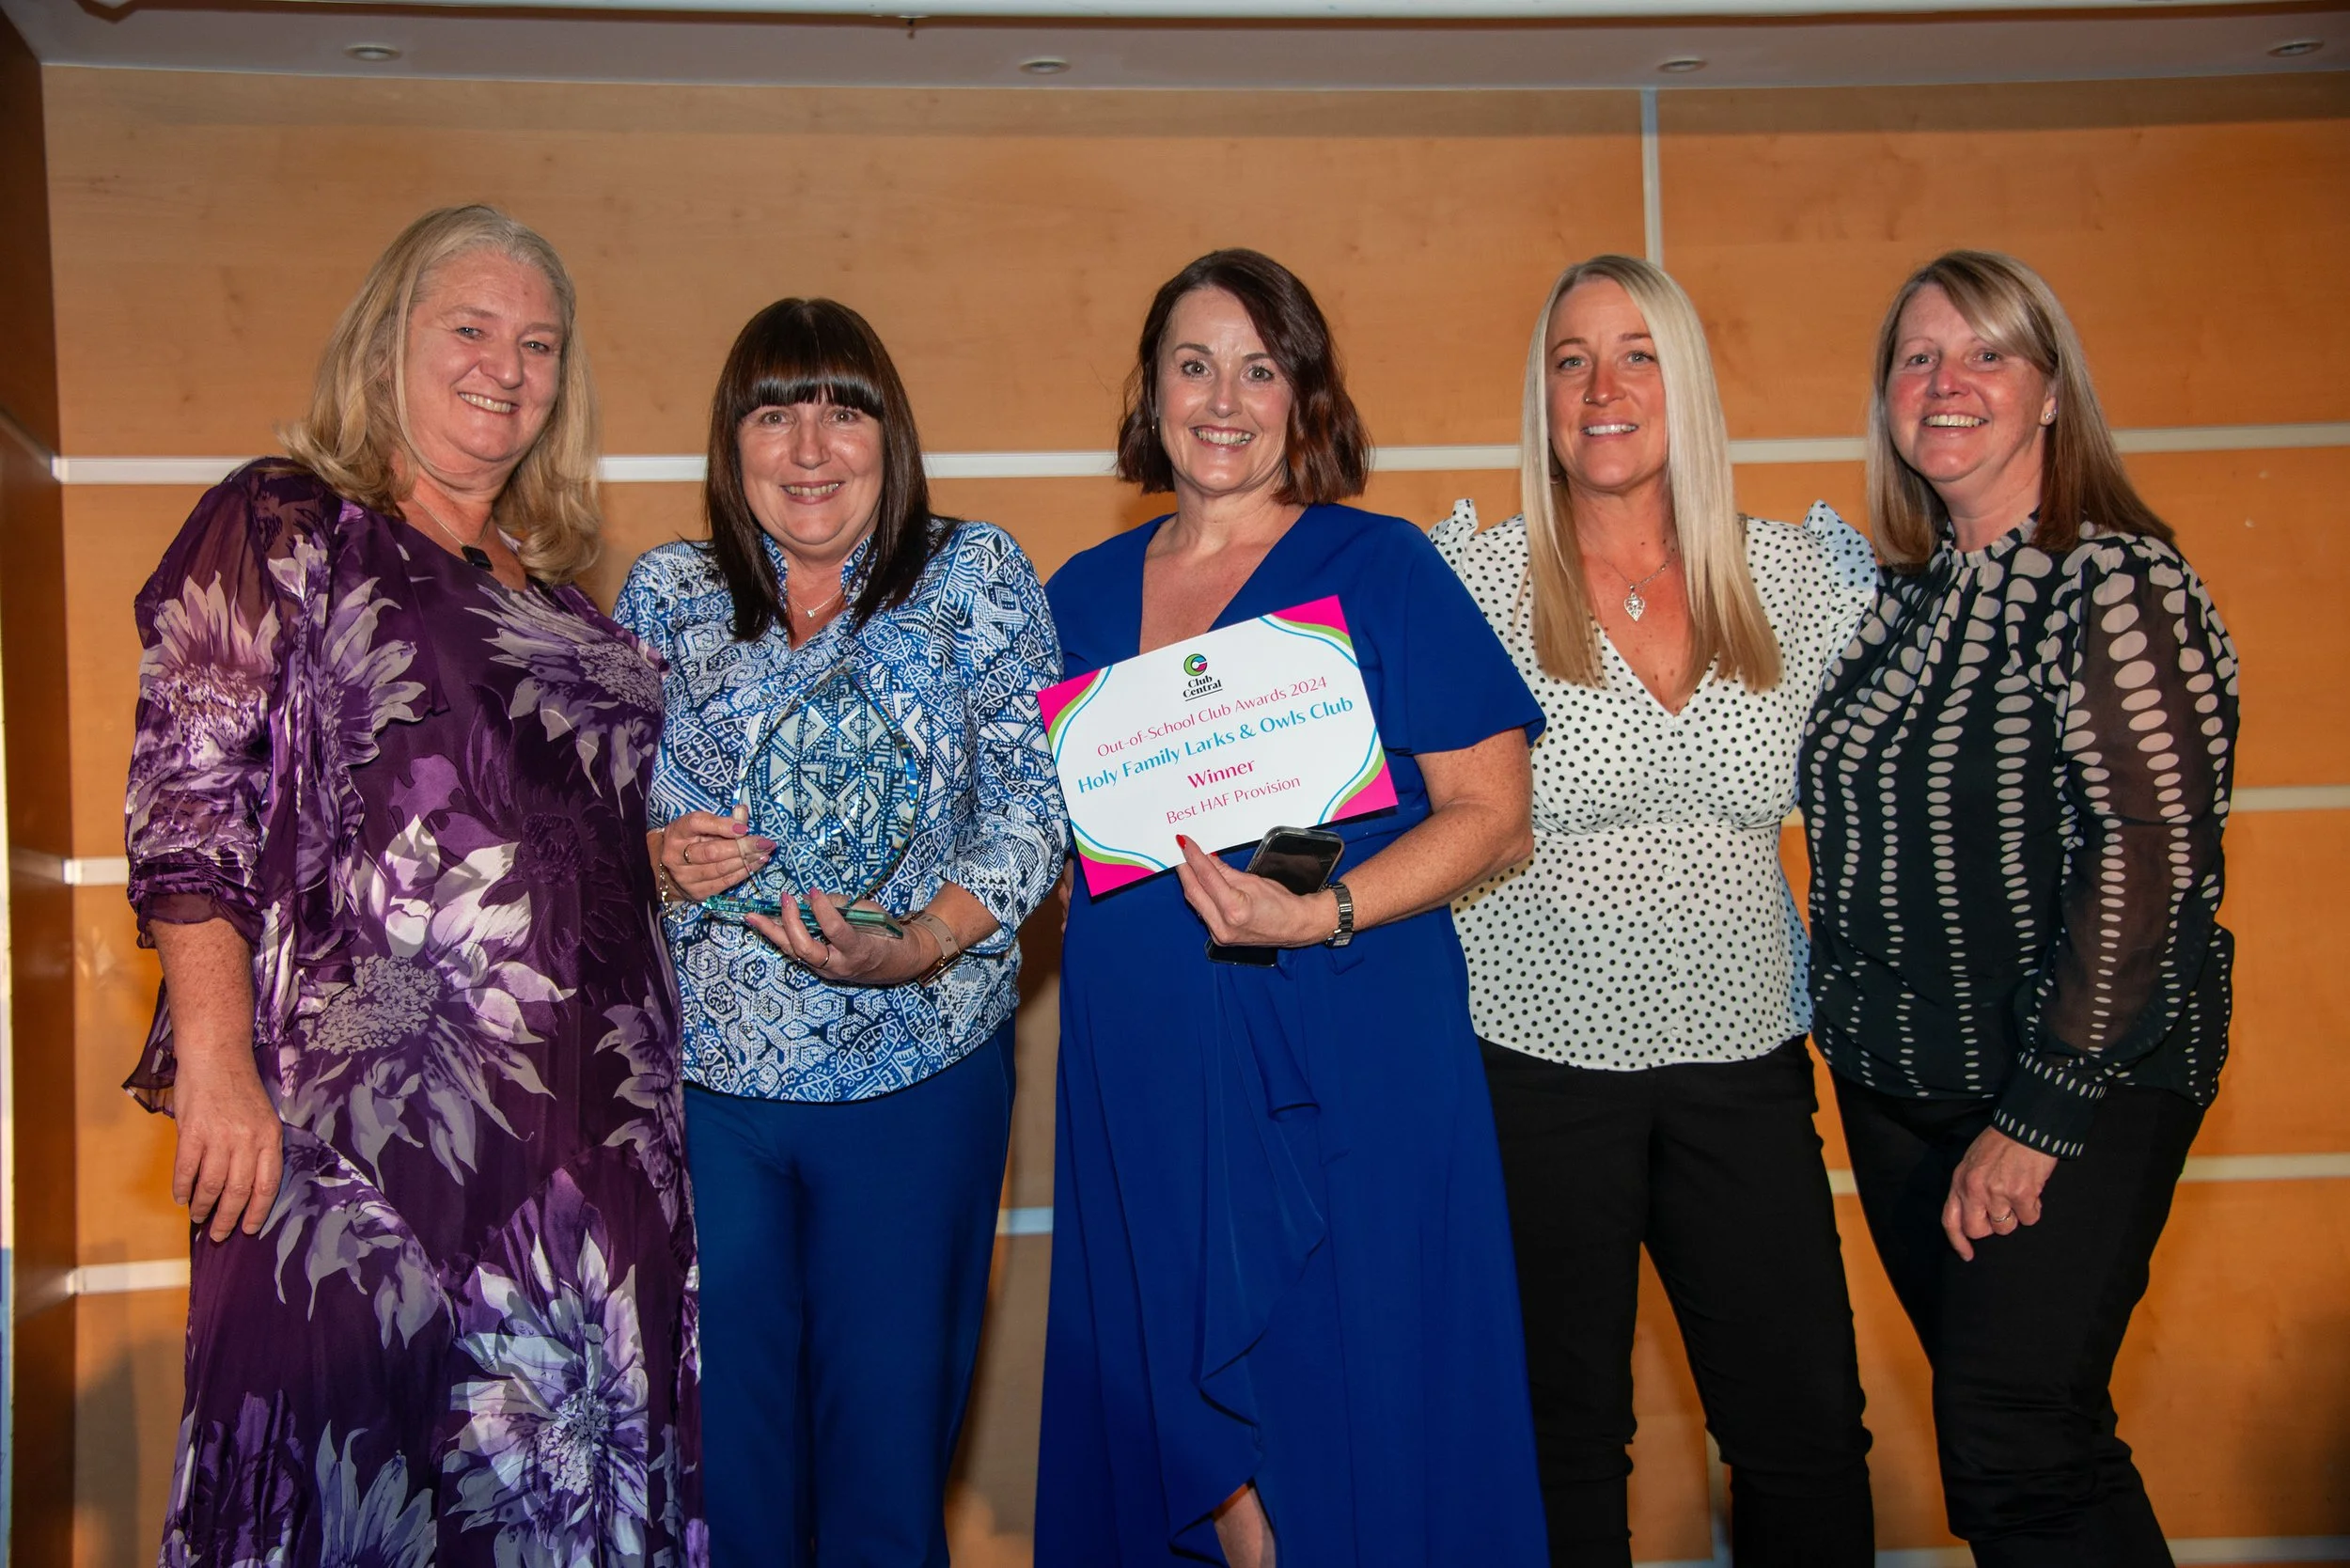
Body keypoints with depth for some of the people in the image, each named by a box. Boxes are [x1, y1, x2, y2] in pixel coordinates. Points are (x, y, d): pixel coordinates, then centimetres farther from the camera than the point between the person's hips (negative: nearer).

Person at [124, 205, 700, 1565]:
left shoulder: (558, 586, 18)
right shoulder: (281, 531, 0)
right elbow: (189, 808, -9)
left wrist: (672, 859, 10)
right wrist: (217, 1062, -17)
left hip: (591, 1121, 6)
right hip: (365, 1121, -6)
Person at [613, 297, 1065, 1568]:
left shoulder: (976, 577, 1)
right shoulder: (665, 593, 7)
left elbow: (1034, 797, -6)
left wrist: (920, 945, -20)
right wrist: (656, 851, -12)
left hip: (917, 1072, -1)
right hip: (702, 1078, 2)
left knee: (891, 1431, 8)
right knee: (724, 1433, 10)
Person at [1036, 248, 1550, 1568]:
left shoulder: (1382, 568, -2)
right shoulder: (1083, 595, 11)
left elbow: (1493, 816, -6)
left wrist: (1322, 916, -19)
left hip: (1348, 1057, -4)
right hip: (1141, 1064, 4)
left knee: (1357, 1416, 3)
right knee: (1165, 1401, 13)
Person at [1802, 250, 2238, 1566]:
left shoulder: (2115, 581, -12)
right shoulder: (1905, 594, 9)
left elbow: (2148, 852, -20)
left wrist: (2038, 1116, -20)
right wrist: (1855, 1034, 7)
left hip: (2082, 1089, -7)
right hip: (1902, 1086, 7)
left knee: (2017, 1454, -7)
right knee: (1987, 1427, 14)